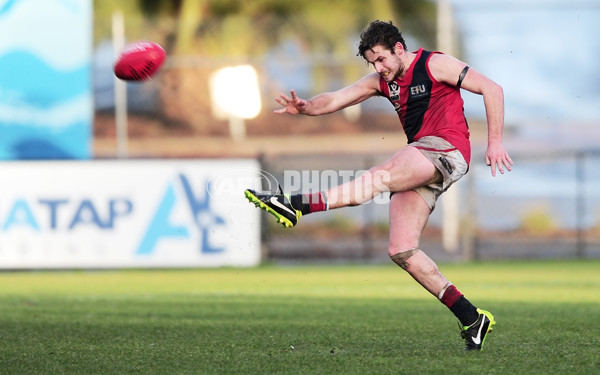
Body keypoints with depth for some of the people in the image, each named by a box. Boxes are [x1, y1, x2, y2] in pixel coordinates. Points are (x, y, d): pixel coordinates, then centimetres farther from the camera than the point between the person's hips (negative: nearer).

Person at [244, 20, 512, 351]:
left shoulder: (435, 65, -2)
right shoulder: (382, 81, 19)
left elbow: (491, 89, -3)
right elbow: (336, 99, 12)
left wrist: (494, 142, -9)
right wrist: (305, 107, -10)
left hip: (447, 150, -9)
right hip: (420, 165, 9)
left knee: (380, 177, -32)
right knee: (401, 250, -4)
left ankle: (297, 205, -42)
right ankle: (471, 318, -2)